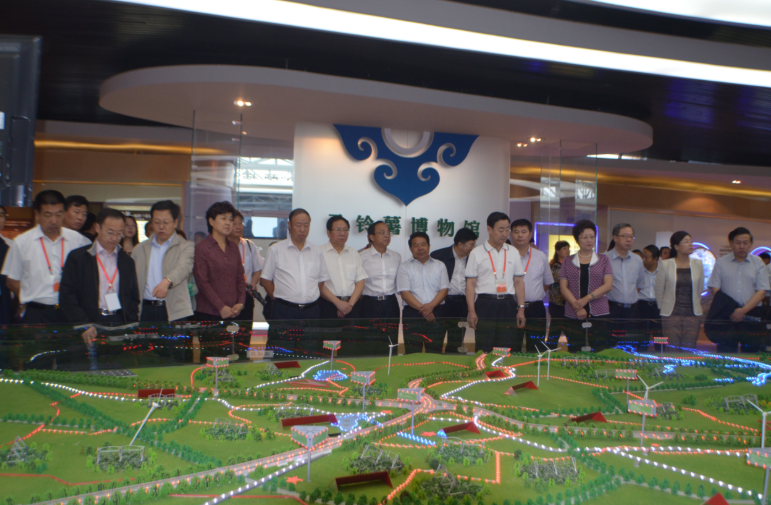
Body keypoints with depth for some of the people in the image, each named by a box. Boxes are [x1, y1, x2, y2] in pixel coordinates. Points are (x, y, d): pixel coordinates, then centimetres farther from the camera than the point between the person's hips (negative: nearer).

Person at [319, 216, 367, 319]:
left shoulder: (354, 253, 15)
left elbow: (360, 281, 9)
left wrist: (350, 304, -5)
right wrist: (338, 302, -13)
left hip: (351, 306, 4)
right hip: (328, 305, -4)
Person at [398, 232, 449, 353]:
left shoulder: (440, 265, 13)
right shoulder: (405, 267, 6)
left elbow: (444, 290, 3)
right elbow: (405, 293, -4)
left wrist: (431, 306, -13)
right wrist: (422, 309, -14)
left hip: (436, 313, 2)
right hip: (412, 314, -2)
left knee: (435, 352, 1)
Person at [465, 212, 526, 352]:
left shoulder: (513, 252, 12)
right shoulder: (477, 253, 2)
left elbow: (519, 282, 12)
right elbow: (470, 284, -1)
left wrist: (521, 309, 5)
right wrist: (471, 311, -9)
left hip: (507, 305, 3)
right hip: (485, 304, -3)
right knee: (484, 349, -2)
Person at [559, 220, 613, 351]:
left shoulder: (603, 259, 11)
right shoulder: (568, 261, 12)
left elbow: (608, 285, 1)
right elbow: (563, 288, 4)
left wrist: (586, 298, -10)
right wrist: (577, 306, -10)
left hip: (599, 314, 0)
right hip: (573, 315, 1)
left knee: (599, 351, -6)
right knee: (575, 352, -3)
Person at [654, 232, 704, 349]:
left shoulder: (698, 264, 4)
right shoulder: (665, 265, -4)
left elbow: (700, 289, 13)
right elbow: (659, 291, 3)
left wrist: (695, 306, 17)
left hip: (693, 315, 2)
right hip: (671, 315, -2)